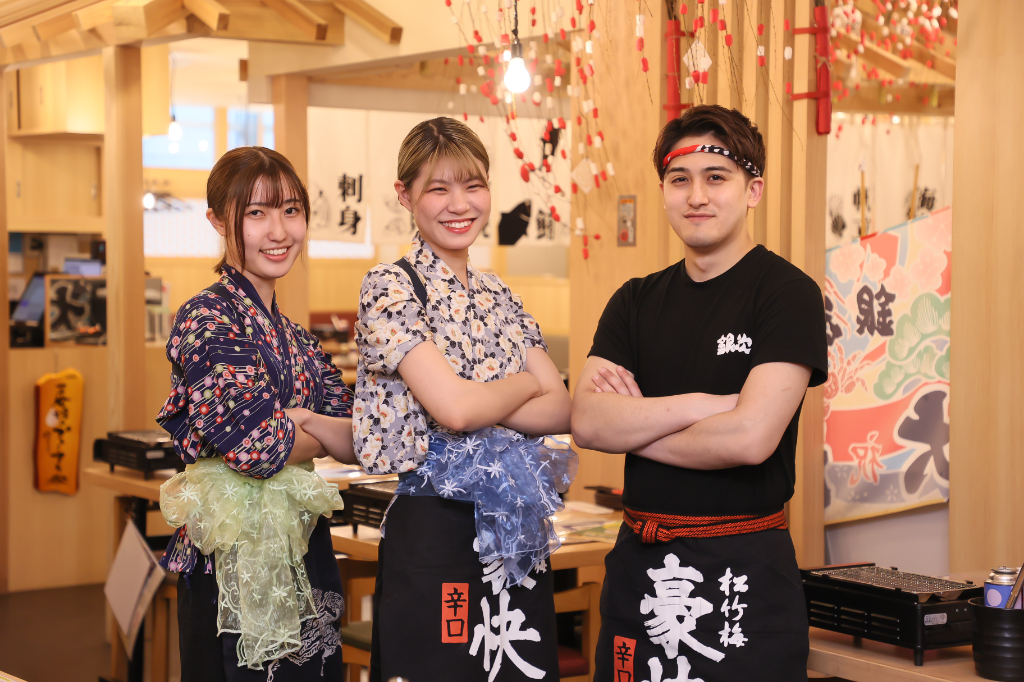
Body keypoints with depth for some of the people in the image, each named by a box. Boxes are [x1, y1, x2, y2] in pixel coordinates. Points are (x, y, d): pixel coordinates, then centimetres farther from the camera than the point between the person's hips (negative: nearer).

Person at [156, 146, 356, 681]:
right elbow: (253, 443, -22)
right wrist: (326, 436, -3)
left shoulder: (293, 336, 14)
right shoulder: (209, 318, -11)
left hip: (301, 552, 7)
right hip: (236, 558, -7)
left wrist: (305, 421, -12)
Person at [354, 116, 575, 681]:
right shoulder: (391, 288, -7)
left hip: (519, 536, 6)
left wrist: (481, 412, -13)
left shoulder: (499, 297, 13)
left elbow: (562, 409, 3)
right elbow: (452, 406, -18)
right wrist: (525, 385, 0)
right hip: (432, 534, -6)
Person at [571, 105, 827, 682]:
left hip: (744, 569, -5)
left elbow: (750, 438, -18)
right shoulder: (637, 302, 9)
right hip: (639, 564, 5)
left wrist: (635, 423, -5)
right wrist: (702, 404, -15)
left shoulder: (787, 293, -7)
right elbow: (587, 422, -4)